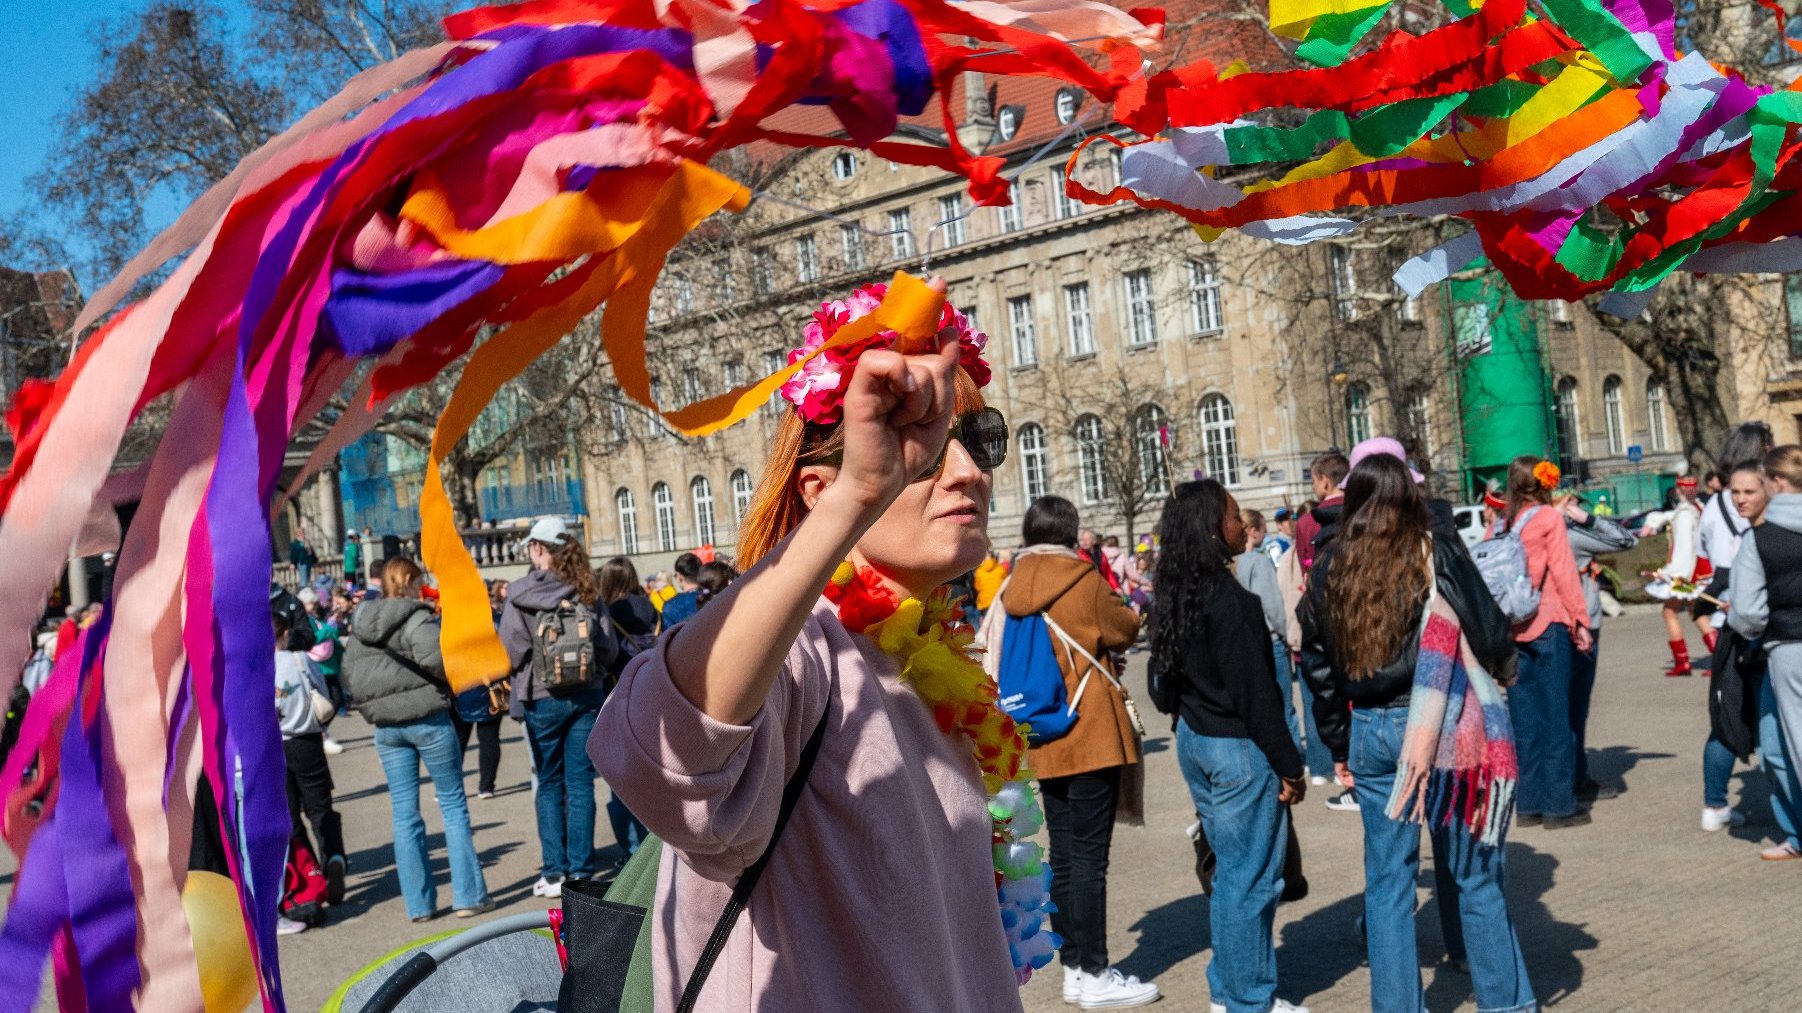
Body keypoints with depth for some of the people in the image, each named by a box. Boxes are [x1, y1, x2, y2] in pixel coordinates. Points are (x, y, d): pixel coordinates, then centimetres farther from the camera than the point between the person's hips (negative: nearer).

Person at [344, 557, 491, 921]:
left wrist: (371, 709, 17)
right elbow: (434, 656, -26)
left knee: (404, 814, 9)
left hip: (386, 727, 6)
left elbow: (349, 676, 12)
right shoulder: (416, 616, -11)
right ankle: (469, 896, 5)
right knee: (453, 805, 4)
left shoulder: (359, 625, 10)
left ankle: (418, 903, 11)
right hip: (427, 719, -6)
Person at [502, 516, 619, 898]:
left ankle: (554, 872, 8)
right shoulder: (587, 591, 1)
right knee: (581, 783, 6)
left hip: (544, 697, -2)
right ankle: (581, 870, 8)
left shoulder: (522, 592, -8)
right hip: (587, 694, 3)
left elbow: (511, 651, -10)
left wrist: (516, 679, 10)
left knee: (550, 785, 8)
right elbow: (610, 648, 1)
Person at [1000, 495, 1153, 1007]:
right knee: (1090, 856, -3)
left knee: (1063, 854, 13)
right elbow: (1125, 630, 2)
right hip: (1090, 736, -6)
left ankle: (1073, 966, 20)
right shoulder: (1083, 581, -11)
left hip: (1044, 742, 6)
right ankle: (1094, 972, 1)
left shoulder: (1012, 589, 4)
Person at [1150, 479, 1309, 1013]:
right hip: (1237, 748, -9)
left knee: (1231, 871, 19)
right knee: (1253, 878, 2)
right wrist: (1289, 765, -13)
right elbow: (1254, 693, -19)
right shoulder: (1231, 600, -20)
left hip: (1194, 741, 9)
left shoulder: (1173, 597, 5)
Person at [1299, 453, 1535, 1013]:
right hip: (1442, 723, -3)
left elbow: (1319, 664, 8)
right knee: (1472, 874, 9)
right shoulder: (1437, 551, -7)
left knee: (1387, 883, 11)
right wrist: (1497, 677, 16)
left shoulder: (1330, 567, 3)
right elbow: (1489, 631, -7)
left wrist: (1340, 746, 17)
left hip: (1370, 731, 3)